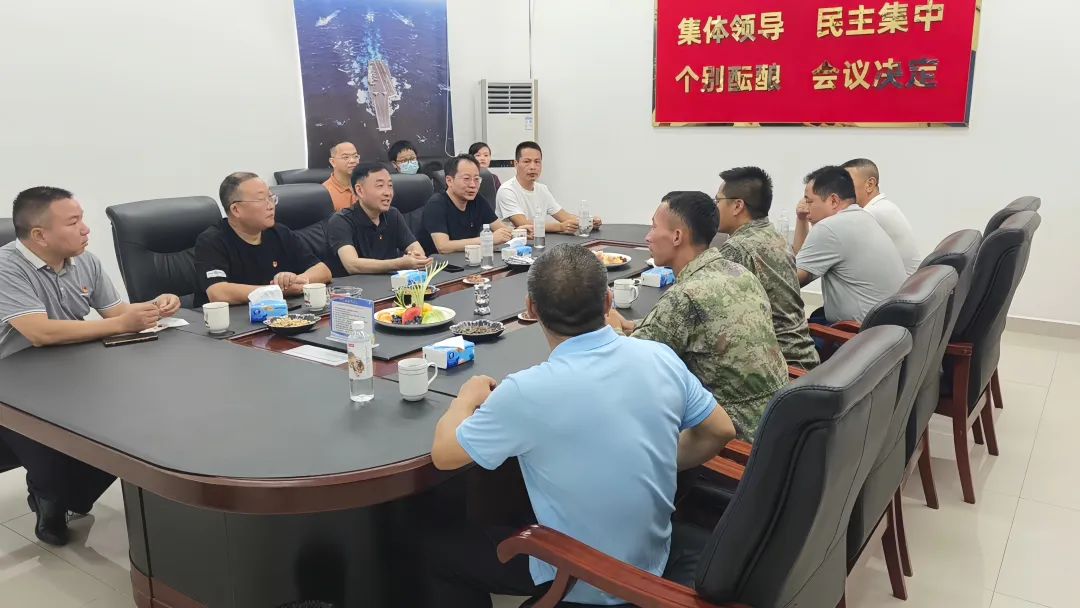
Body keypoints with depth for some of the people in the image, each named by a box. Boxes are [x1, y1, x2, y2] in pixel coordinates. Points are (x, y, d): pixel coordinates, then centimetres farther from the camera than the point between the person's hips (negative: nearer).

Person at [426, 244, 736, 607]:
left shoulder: (526, 392, -28)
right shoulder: (661, 357, -13)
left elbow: (443, 455, -14)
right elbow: (720, 431, 2)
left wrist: (467, 398, 5)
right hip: (653, 562, 6)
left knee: (440, 544, 17)